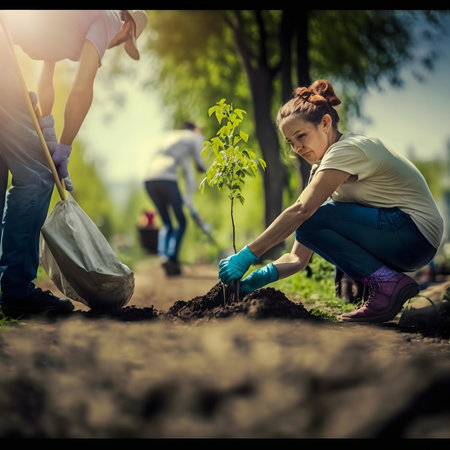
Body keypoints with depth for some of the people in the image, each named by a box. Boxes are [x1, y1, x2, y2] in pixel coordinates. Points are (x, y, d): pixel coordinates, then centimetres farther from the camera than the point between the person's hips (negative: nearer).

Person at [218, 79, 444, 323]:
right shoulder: (321, 168, 12)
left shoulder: (348, 149, -14)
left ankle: (388, 284, -13)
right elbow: (299, 257, 6)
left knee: (311, 221, -19)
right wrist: (258, 278, -11)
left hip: (417, 234, -10)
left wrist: (247, 255, -26)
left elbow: (301, 210, -27)